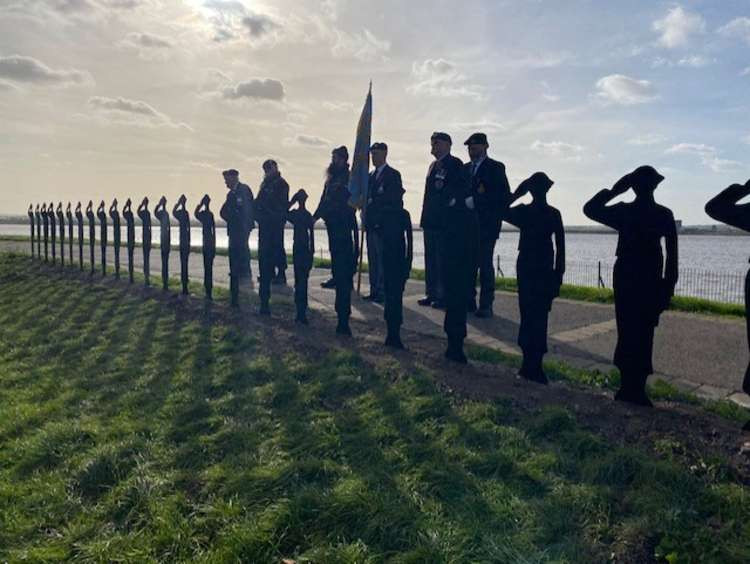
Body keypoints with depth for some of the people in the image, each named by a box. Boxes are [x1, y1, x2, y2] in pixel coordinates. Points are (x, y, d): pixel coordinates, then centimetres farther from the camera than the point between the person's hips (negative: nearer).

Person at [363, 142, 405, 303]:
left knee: (383, 259, -8)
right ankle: (374, 291, 15)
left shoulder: (393, 175, -3)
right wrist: (365, 218, 8)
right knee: (372, 260, 9)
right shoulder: (370, 176, 20)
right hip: (371, 224, 7)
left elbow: (396, 199, -9)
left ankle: (383, 292, -4)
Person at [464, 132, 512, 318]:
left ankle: (486, 305, -1)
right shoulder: (465, 168, 19)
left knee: (485, 264, -6)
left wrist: (476, 201, -15)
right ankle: (469, 301, 12)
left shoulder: (495, 168, 1)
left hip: (486, 224, -5)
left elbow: (504, 196, -8)